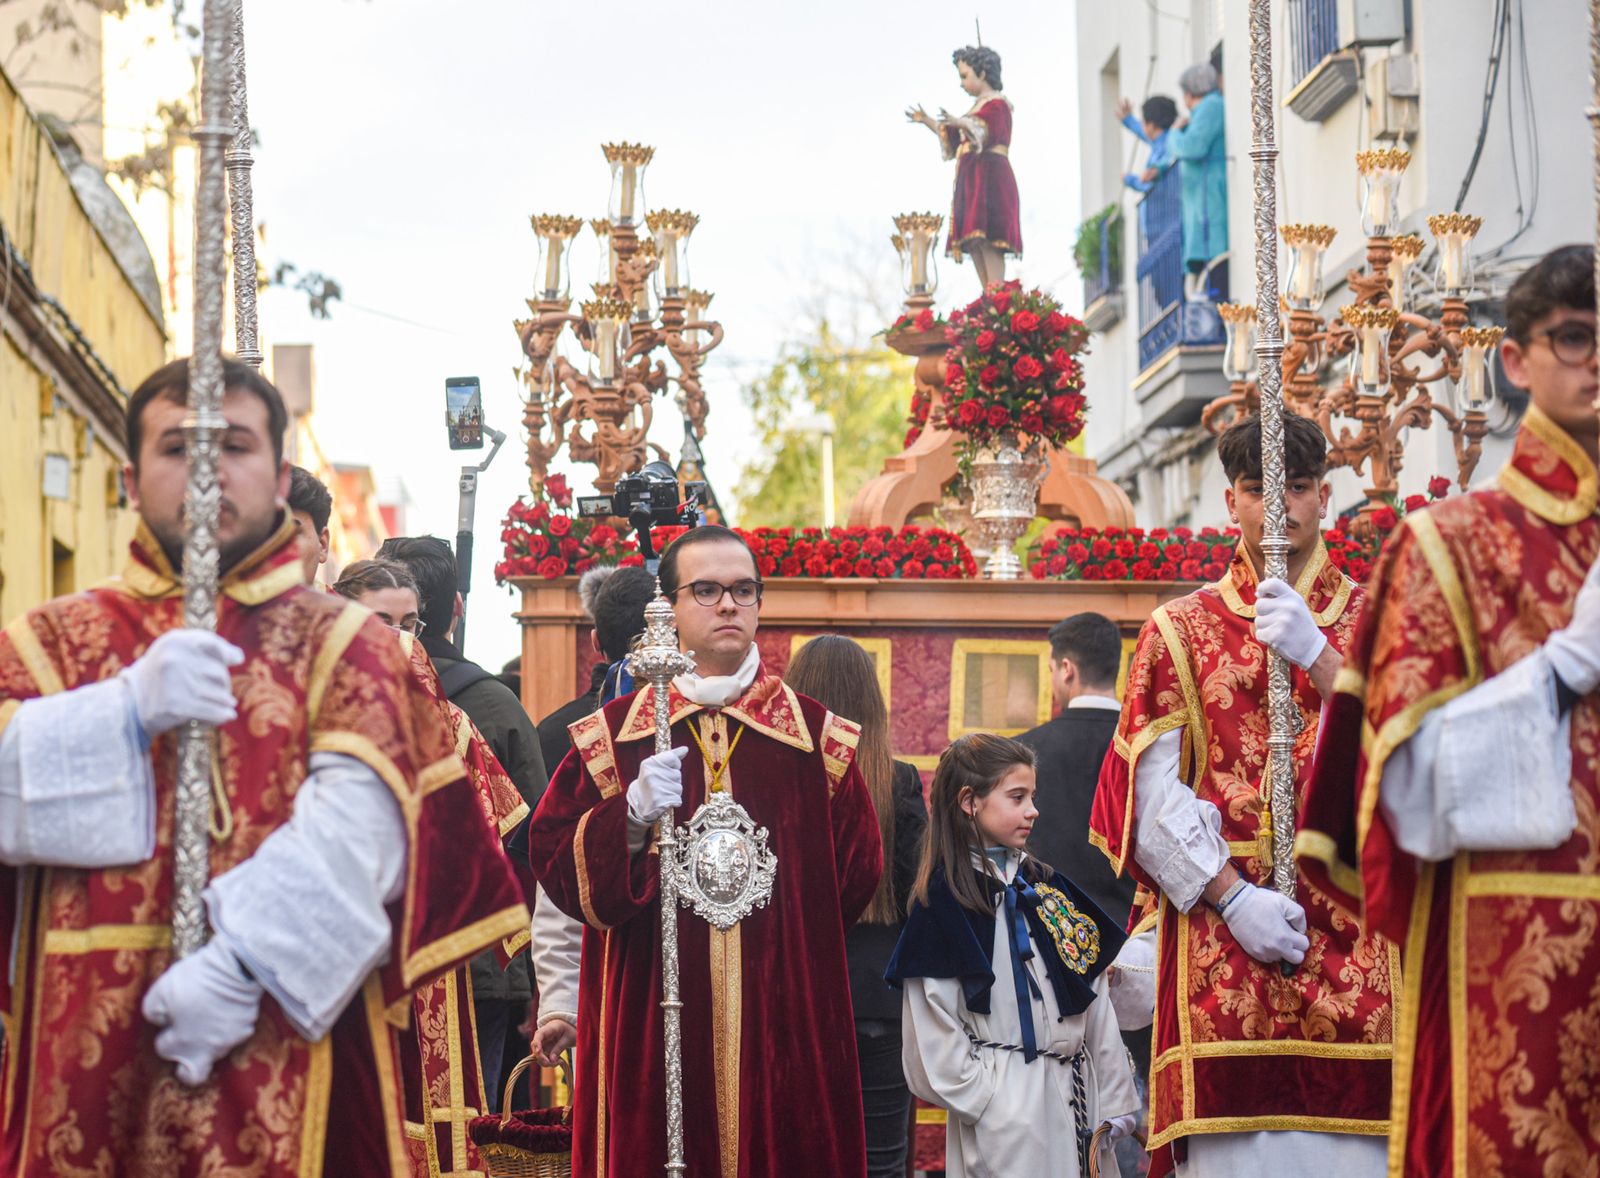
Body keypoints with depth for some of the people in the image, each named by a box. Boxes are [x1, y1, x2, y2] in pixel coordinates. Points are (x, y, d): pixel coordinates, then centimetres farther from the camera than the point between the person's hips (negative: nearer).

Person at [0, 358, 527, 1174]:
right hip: (84, 1054, 2)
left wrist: (244, 963, -22)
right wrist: (130, 708, -14)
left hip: (289, 1061, -1)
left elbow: (357, 828, -11)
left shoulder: (343, 644, 5)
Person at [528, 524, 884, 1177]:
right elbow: (552, 855, -1)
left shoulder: (816, 732, 6)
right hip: (650, 1019, -1)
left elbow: (857, 869, 10)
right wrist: (631, 815, -16)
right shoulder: (612, 733, 5)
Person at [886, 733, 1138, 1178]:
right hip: (1004, 1105, -6)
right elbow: (934, 1024, -10)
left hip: (1075, 1090, 6)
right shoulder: (944, 898, -6)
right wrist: (981, 1101, -12)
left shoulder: (1046, 885, 12)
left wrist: (1114, 1097, 8)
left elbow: (1094, 996, 11)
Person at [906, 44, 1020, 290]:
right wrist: (927, 121, 23)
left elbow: (990, 135, -20)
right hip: (972, 178, 9)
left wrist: (960, 123, -35)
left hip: (989, 176, -9)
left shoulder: (997, 104, -3)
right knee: (973, 240, 1)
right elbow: (955, 140, 27)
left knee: (986, 237, -20)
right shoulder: (979, 106, 24)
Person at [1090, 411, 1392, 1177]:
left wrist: (1317, 654, -11)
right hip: (1220, 931, -1)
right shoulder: (1181, 631, 12)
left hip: (1355, 934, 1)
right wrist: (1233, 896, -11)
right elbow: (1155, 797, 1)